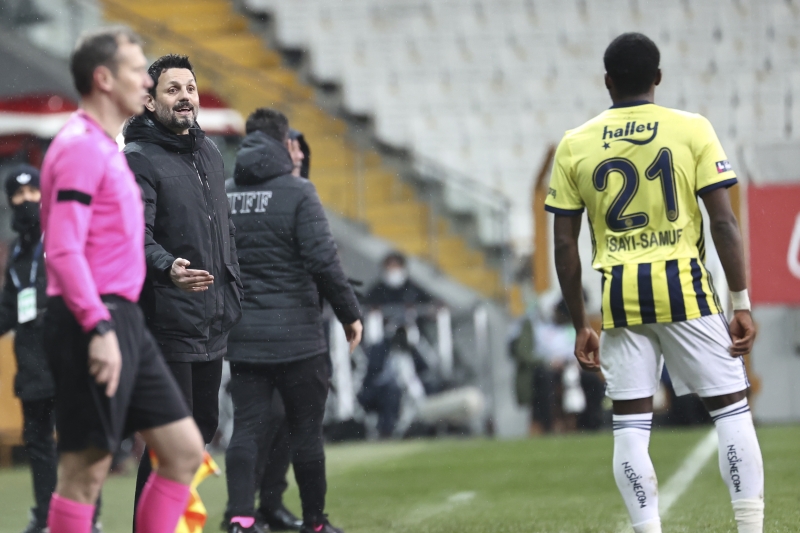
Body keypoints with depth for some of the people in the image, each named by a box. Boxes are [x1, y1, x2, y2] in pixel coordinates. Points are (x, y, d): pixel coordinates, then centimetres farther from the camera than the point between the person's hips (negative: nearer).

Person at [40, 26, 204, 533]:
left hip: (123, 321, 10)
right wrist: (99, 328, -26)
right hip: (92, 325, -10)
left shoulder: (105, 147, 19)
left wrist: (119, 322, 21)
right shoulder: (80, 146, -13)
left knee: (185, 451, 8)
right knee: (86, 469, -6)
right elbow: (62, 251, -21)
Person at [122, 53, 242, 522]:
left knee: (204, 425, 14)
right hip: (168, 322, -8)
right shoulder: (139, 160, -10)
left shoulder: (210, 153, 16)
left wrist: (233, 301, 20)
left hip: (213, 323, 8)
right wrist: (167, 268, -41)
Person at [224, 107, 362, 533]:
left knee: (245, 428, 2)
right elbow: (323, 260, -15)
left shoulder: (223, 196, 6)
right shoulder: (296, 192, -8)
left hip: (242, 334, 4)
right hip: (296, 334, -4)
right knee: (305, 430, 7)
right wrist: (350, 313, -4)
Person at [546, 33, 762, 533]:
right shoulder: (692, 130, -1)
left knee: (631, 425, 5)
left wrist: (581, 326, 13)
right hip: (684, 285, -2)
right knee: (732, 408, 5)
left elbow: (565, 245, 6)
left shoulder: (575, 145, 6)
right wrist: (742, 304, -1)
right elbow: (724, 221, -5)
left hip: (620, 295, 2)